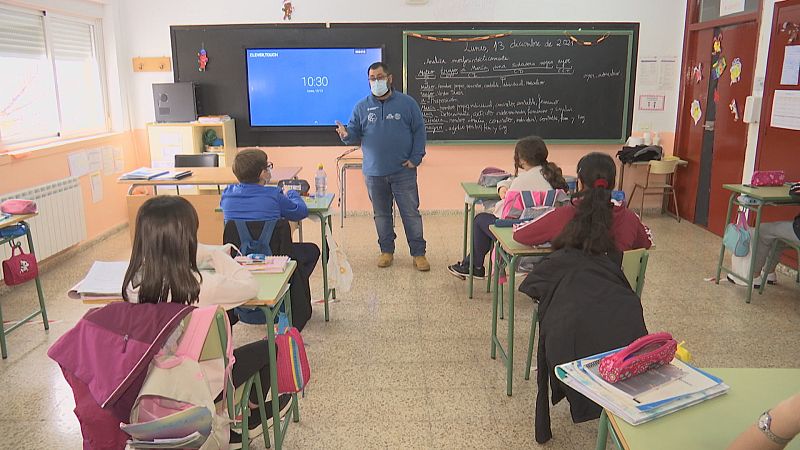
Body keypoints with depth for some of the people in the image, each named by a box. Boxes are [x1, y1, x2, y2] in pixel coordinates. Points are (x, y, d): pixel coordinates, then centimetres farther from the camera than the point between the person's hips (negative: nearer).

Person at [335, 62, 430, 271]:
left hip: (403, 171, -2)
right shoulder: (362, 107, 5)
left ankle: (418, 253, 11)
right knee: (381, 214, 12)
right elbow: (355, 135, 7)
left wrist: (416, 158, -5)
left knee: (411, 212, 1)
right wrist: (346, 135, -17)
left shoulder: (407, 103, 0)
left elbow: (419, 131, 2)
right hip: (374, 172, 2)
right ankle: (387, 250, 26)